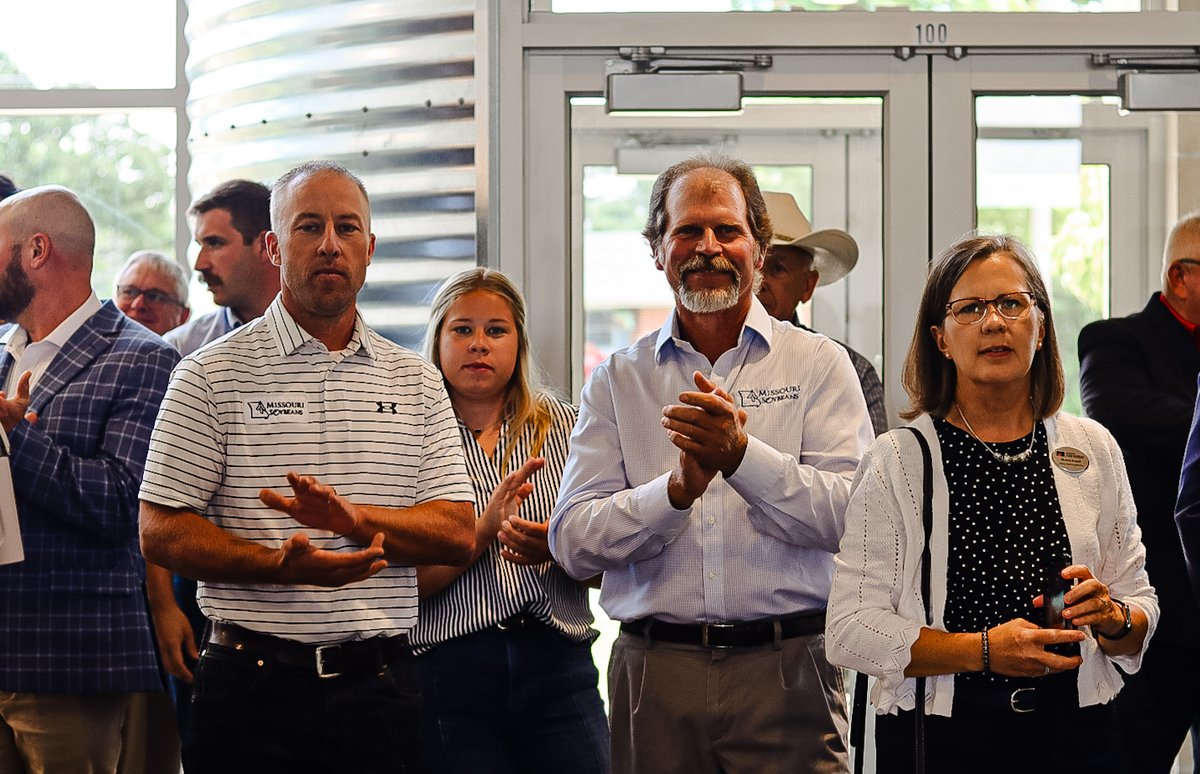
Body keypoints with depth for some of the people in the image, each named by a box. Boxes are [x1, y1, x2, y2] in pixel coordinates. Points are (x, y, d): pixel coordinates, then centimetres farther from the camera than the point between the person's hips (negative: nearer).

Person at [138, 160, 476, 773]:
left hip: (379, 689, 3)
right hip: (252, 688, -2)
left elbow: (457, 534, 5)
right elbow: (161, 532, -4)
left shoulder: (417, 383, 11)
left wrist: (354, 519, -13)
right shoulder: (212, 376, 1)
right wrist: (280, 565, -20)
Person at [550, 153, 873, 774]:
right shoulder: (617, 381, 10)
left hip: (786, 671, -1)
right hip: (655, 671, 1)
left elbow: (852, 516, -7)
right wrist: (678, 489, -16)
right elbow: (572, 543, 0)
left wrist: (742, 455, -20)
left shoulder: (819, 364, 5)